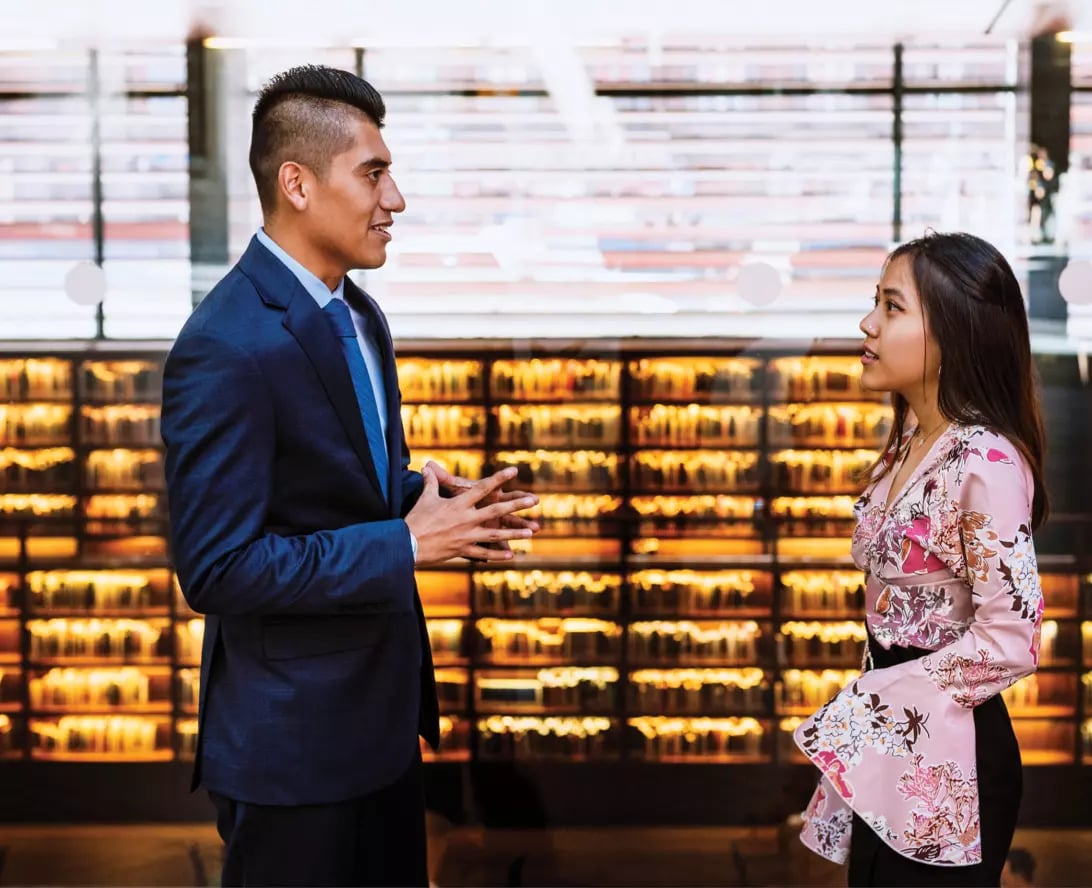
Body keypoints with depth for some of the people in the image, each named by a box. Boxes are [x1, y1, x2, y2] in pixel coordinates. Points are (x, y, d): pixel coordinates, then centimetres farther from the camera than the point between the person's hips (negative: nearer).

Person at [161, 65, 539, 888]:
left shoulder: (359, 315, 6)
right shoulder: (226, 348, -23)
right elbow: (219, 569, -24)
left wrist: (432, 495, -1)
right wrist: (407, 544, -22)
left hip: (380, 703, 9)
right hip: (292, 735, -8)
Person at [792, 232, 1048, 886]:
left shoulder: (985, 463, -21)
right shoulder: (912, 441, 6)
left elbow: (1009, 640, -23)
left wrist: (868, 703, -17)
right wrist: (867, 710, 11)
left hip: (947, 757, -8)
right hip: (887, 741, 8)